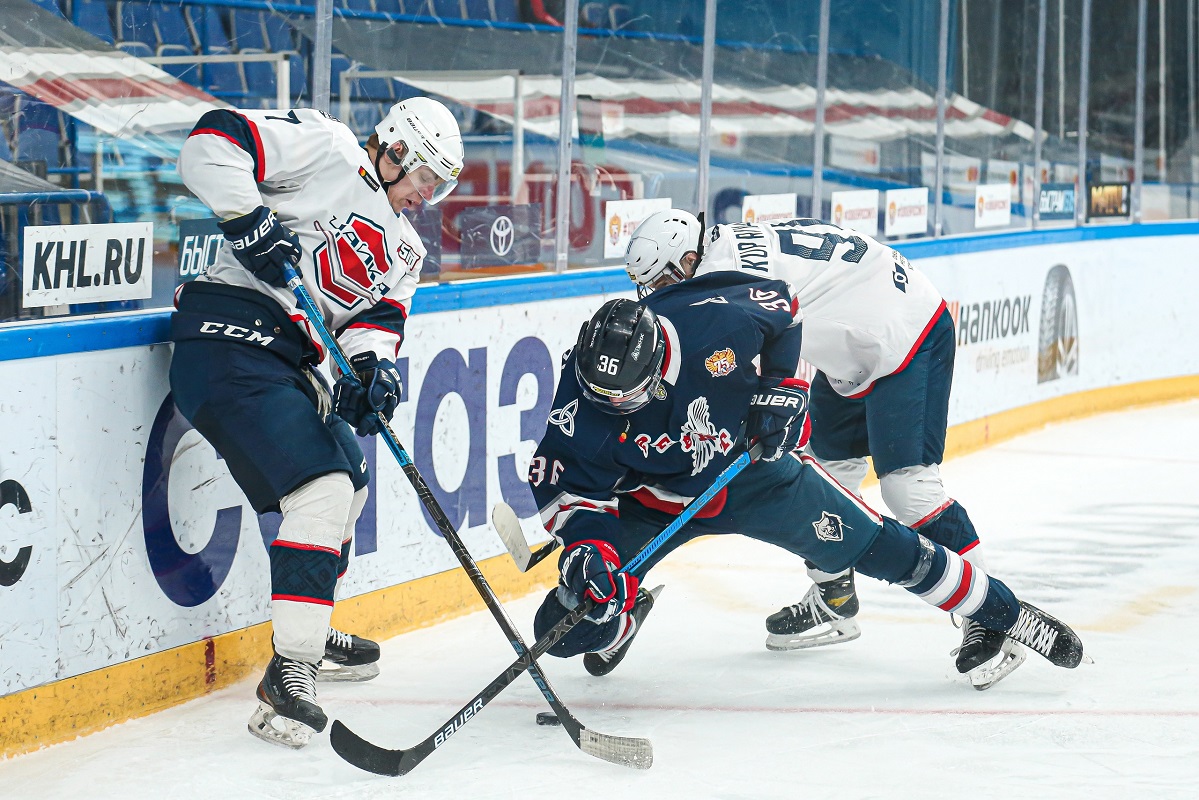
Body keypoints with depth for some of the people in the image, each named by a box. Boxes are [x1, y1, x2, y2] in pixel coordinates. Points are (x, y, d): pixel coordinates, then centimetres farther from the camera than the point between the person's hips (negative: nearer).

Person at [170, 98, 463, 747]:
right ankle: (289, 672, -25)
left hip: (292, 363, 10)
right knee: (323, 486, -21)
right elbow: (214, 142, -10)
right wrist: (248, 219, -22)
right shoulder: (324, 150, -1)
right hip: (231, 340, -10)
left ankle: (311, 633, 45)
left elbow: (377, 317, 9)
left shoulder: (404, 249, 23)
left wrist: (373, 362, -13)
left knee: (348, 481, 26)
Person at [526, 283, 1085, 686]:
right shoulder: (583, 399, -29)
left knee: (875, 545, -1)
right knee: (571, 620, -14)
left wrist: (783, 386, -15)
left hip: (750, 467, 0)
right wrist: (583, 545, -38)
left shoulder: (712, 324, -31)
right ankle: (623, 618, 26)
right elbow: (563, 478, -21)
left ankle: (1005, 614, 17)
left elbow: (779, 305, -10)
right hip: (650, 500, 0)